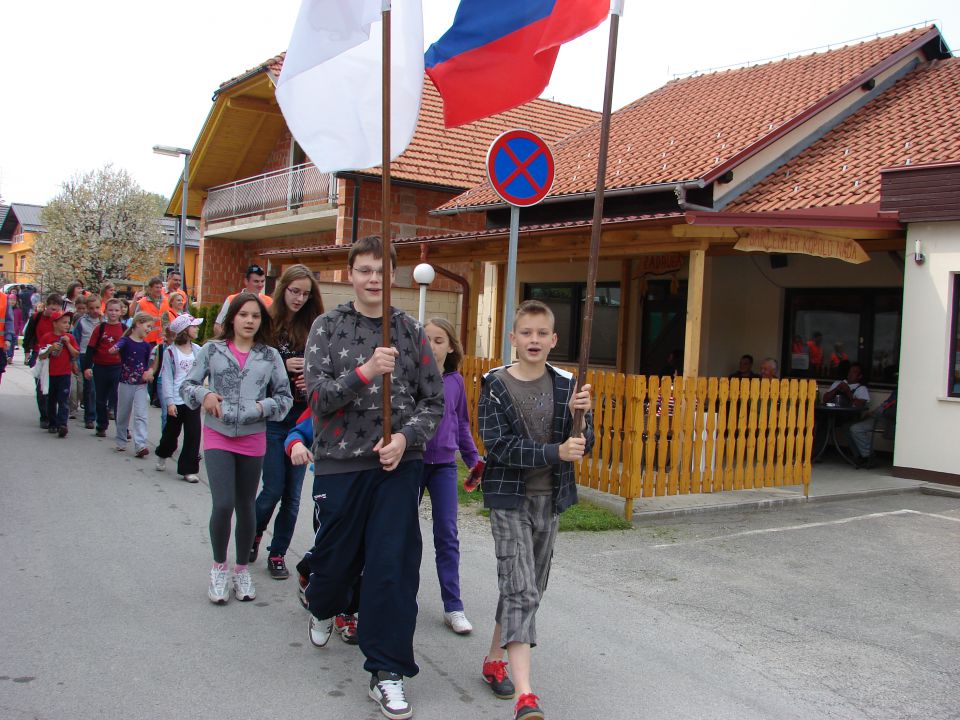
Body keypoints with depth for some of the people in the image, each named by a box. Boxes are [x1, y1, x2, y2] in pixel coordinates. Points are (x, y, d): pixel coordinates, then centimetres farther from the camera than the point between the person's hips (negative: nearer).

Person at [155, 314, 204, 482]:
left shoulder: (197, 350, 4)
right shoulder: (171, 352, -6)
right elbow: (167, 378, -8)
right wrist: (169, 402, -13)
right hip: (176, 401, -2)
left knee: (193, 434, -3)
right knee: (172, 431, 15)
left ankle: (188, 469, 6)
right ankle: (162, 454, 45)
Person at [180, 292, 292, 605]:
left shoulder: (270, 356, 3)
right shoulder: (212, 350, 0)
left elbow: (285, 396, 6)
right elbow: (187, 385, 4)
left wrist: (263, 406, -12)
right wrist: (204, 395, -17)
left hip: (252, 438, 2)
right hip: (217, 435, -2)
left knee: (246, 506, 13)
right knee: (223, 505, -12)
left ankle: (242, 568, 31)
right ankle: (219, 566, 13)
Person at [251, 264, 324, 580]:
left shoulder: (313, 328, 2)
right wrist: (282, 366, -18)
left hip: (303, 418, 3)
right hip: (272, 417, -3)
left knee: (293, 493, 7)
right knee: (274, 488, 1)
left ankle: (277, 553, 22)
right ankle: (253, 534, 31)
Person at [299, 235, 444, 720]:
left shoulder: (409, 330, 5)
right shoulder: (328, 327, 2)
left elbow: (434, 402, 6)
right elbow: (318, 397, -9)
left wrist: (405, 437, -11)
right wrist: (365, 372, -24)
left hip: (398, 464, 0)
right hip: (340, 462, 0)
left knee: (394, 565, -5)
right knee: (336, 555, 14)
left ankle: (386, 673, 7)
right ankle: (325, 608, 50)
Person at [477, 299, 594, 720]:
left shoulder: (566, 385, 2)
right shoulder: (495, 385, -8)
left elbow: (583, 445, 0)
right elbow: (499, 445, -17)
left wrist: (579, 415, -21)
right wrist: (555, 452, -26)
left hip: (550, 498, 5)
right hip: (509, 498, -5)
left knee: (531, 587, 15)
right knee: (520, 589, -12)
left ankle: (495, 658, 34)